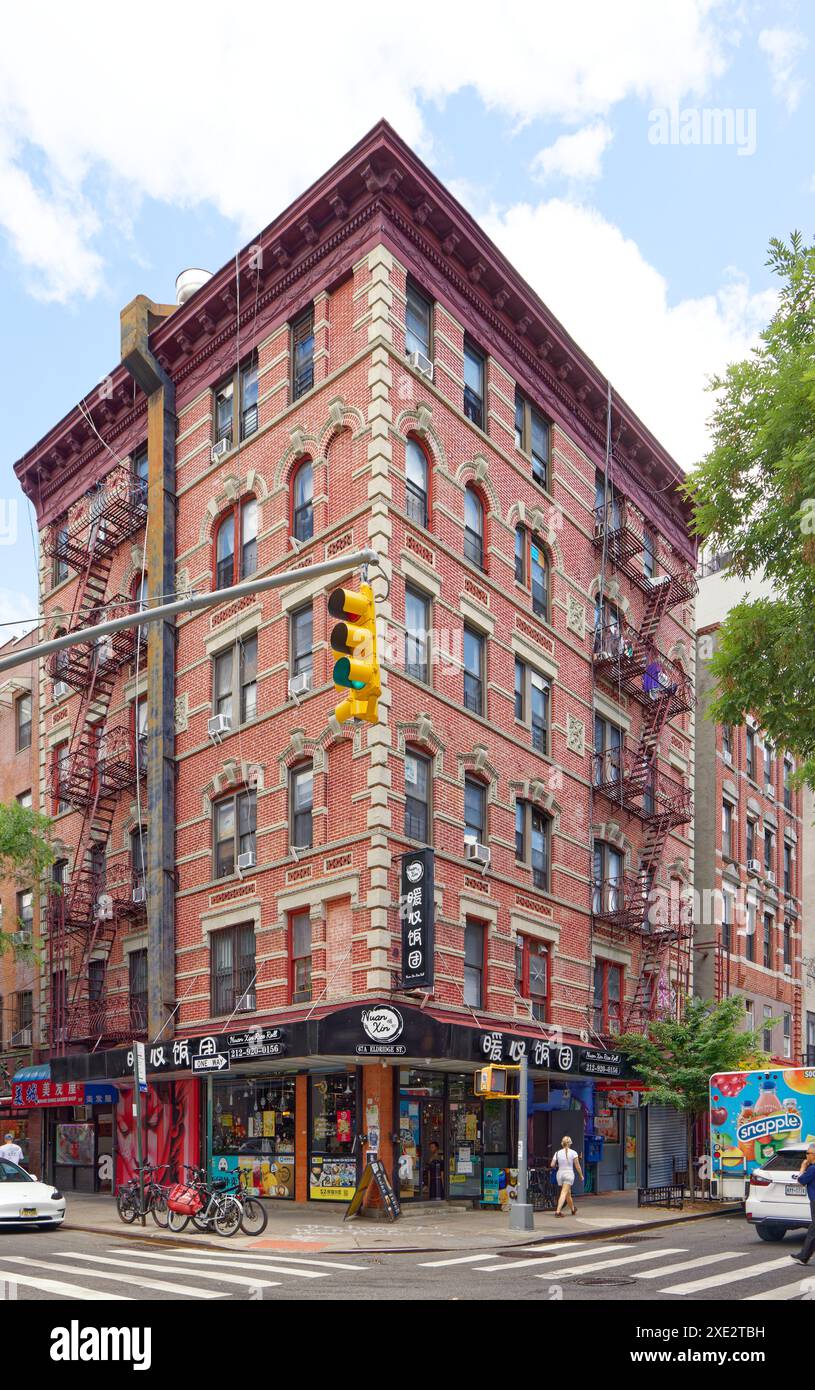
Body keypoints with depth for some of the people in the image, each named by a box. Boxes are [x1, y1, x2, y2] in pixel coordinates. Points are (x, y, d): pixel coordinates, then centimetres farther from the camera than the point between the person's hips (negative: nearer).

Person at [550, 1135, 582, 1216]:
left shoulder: (558, 1153, 3)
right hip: (569, 1174, -4)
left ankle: (573, 1210, 36)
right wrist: (581, 1176, 8)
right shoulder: (573, 1153, -5)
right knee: (564, 1193, -10)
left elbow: (552, 1165, -1)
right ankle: (558, 1211, -24)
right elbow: (577, 1166, -4)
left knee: (568, 1193, 20)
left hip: (560, 1174, 4)